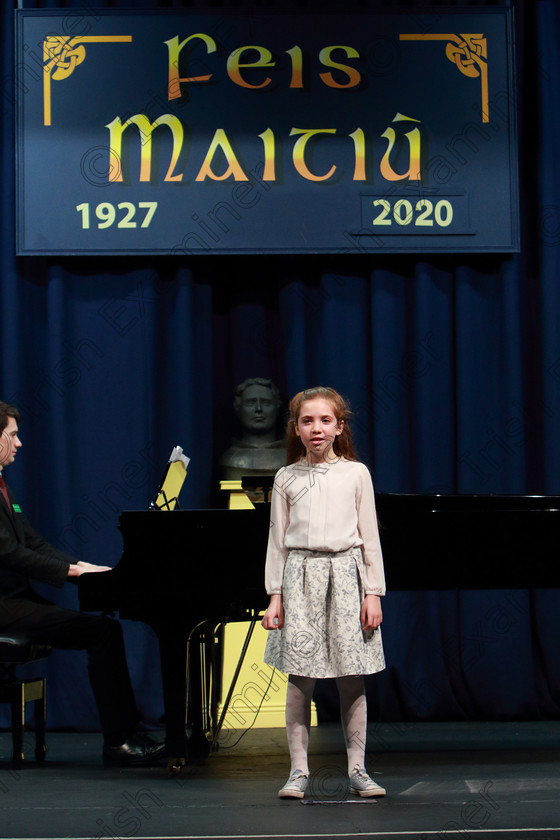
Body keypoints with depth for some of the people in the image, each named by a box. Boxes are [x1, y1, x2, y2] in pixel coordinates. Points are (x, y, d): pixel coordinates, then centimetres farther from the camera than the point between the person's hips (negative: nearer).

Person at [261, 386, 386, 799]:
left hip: (346, 572, 0)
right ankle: (299, 770, 3)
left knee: (352, 678, 0)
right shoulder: (287, 479, 9)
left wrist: (373, 592, 1)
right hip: (301, 573, 0)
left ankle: (357, 769, 9)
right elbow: (278, 540, 11)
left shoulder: (356, 473, 6)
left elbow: (369, 535, 7)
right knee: (300, 677, -3)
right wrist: (275, 595, 5)